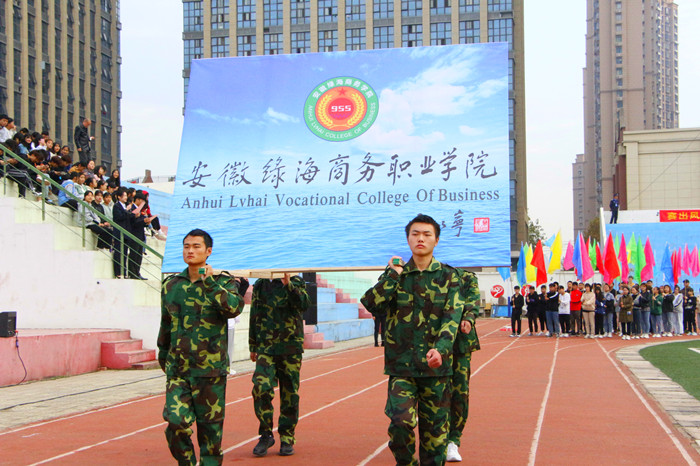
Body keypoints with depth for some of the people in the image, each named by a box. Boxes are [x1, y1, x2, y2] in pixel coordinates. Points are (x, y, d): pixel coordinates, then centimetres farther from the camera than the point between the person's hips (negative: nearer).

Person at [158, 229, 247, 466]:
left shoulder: (223, 281, 0)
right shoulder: (171, 284, 10)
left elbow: (234, 308, -21)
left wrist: (210, 282, -22)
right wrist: (163, 354, 28)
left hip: (210, 368, -2)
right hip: (178, 369, 2)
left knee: (210, 425, 4)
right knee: (177, 422, -11)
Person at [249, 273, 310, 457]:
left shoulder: (296, 282, 4)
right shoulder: (260, 285, 11)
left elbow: (303, 304, -15)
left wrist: (289, 286, -29)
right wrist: (253, 346, 18)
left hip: (291, 347, -1)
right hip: (266, 347, 1)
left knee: (290, 393, 3)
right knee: (261, 388, -16)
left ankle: (287, 439, 15)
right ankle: (266, 434, 0)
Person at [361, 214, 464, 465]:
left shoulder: (448, 276, 5)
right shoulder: (395, 275, 9)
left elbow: (452, 316, -8)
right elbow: (371, 303, -7)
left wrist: (441, 349, -23)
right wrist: (394, 274, -8)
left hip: (435, 365, 0)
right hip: (401, 364, 0)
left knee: (435, 427, 4)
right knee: (400, 421, -15)